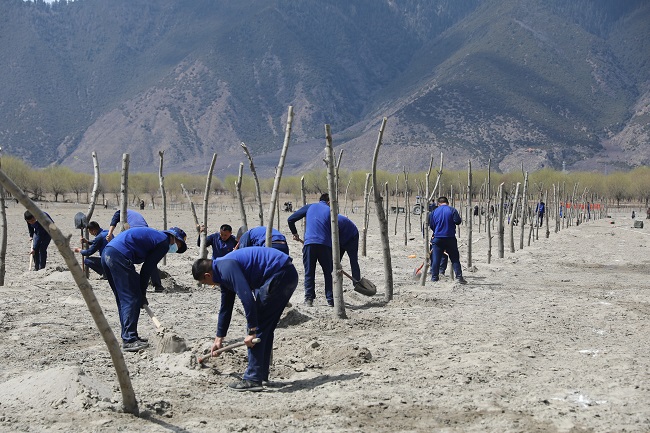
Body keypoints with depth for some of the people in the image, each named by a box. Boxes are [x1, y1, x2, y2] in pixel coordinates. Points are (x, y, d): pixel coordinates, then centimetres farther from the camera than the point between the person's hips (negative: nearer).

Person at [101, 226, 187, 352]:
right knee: (132, 299, -5)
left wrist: (141, 294, 21)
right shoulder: (164, 241, 1)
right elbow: (147, 268, -2)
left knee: (122, 299, 17)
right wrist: (142, 293, 7)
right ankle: (129, 340, -7)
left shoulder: (154, 235, 29)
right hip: (119, 256, -10)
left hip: (106, 253, 10)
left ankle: (128, 336, 23)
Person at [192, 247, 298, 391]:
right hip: (288, 275, 10)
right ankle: (261, 374, 23)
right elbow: (225, 307, 30)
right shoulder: (223, 272, 19)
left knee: (258, 327, -7)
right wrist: (219, 338, 37)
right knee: (265, 327, 16)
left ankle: (253, 380, -6)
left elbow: (247, 297, -24)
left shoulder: (226, 267, -15)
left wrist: (252, 331, -20)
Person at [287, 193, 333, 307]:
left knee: (309, 273, 8)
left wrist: (295, 233, 28)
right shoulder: (330, 211, 13)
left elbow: (290, 219, 12)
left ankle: (309, 299, 4)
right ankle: (331, 299, 10)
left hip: (309, 243, 1)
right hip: (325, 245, -1)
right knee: (328, 273, 10)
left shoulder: (309, 207, 16)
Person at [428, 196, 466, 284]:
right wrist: (452, 222, 8)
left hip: (437, 238, 1)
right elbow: (458, 221, -13)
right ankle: (459, 276, -1)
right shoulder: (452, 210, -4)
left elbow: (431, 225, 6)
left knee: (436, 259, 5)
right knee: (455, 258, 5)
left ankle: (434, 277, 4)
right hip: (450, 238, -1)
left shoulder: (434, 212, 5)